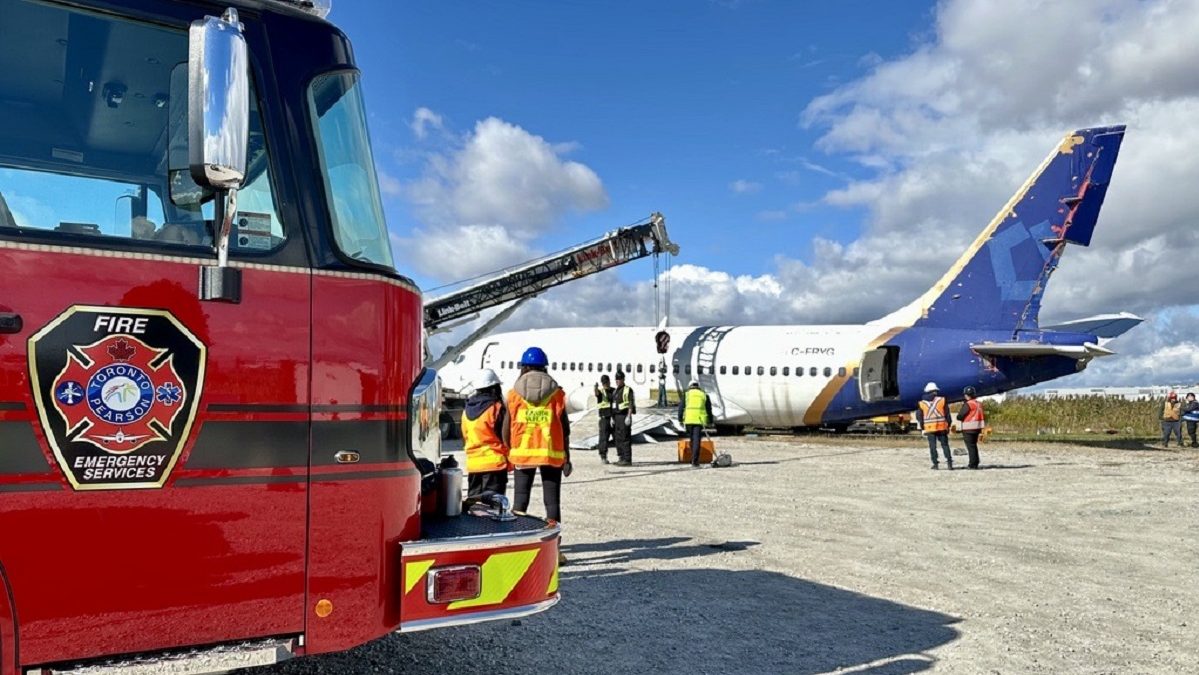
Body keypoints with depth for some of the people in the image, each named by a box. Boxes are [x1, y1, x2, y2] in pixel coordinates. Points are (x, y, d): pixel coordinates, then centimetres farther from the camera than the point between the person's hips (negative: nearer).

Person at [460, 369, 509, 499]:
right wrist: (508, 459, 2)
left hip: (472, 464, 6)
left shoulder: (467, 410, 9)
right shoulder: (496, 408, -10)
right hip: (494, 463, -6)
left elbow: (465, 437, 15)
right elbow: (505, 436, -8)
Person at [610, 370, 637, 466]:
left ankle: (627, 460, -8)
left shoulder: (628, 390, -8)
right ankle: (622, 458, 16)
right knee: (618, 439, 9)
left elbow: (631, 404, -14)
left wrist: (628, 417, -22)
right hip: (617, 416, 8)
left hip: (624, 416, -8)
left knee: (625, 439, -9)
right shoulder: (615, 391, 17)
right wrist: (612, 418, 15)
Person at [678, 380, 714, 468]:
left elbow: (681, 407, 3)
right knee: (696, 440, -3)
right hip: (699, 420, 0)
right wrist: (710, 421, 21)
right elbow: (709, 409, 14)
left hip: (688, 419, 0)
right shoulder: (704, 394, 13)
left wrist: (680, 419, 7)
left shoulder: (686, 393, 9)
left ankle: (694, 459, 24)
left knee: (692, 439, 16)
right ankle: (694, 462, -11)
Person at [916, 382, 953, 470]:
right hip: (942, 427, 0)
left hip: (929, 428, 0)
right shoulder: (942, 400, 1)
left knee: (932, 446, 5)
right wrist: (948, 426, 10)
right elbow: (947, 414, 2)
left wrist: (922, 429, 13)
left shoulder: (922, 403, 5)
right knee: (945, 444, 7)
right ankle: (949, 462, 1)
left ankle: (935, 463, 4)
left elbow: (919, 417, 7)